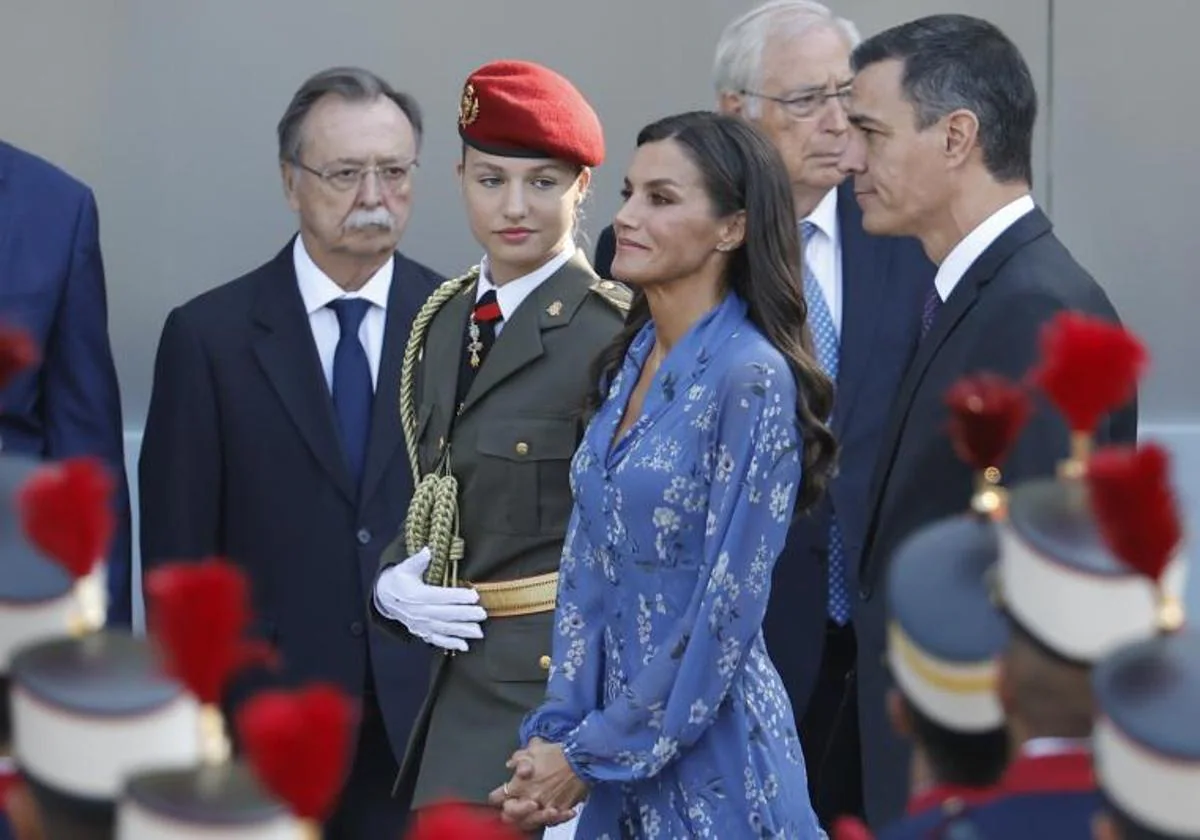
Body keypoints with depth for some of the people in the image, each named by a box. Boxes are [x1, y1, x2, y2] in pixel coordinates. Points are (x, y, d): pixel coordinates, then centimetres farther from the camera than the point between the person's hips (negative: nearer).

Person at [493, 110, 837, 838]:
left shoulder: (752, 377, -16)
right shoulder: (630, 361, 7)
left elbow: (727, 612, -18)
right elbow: (588, 563, 8)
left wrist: (591, 755, -13)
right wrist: (558, 731, -3)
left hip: (707, 753, -7)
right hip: (617, 742, 7)